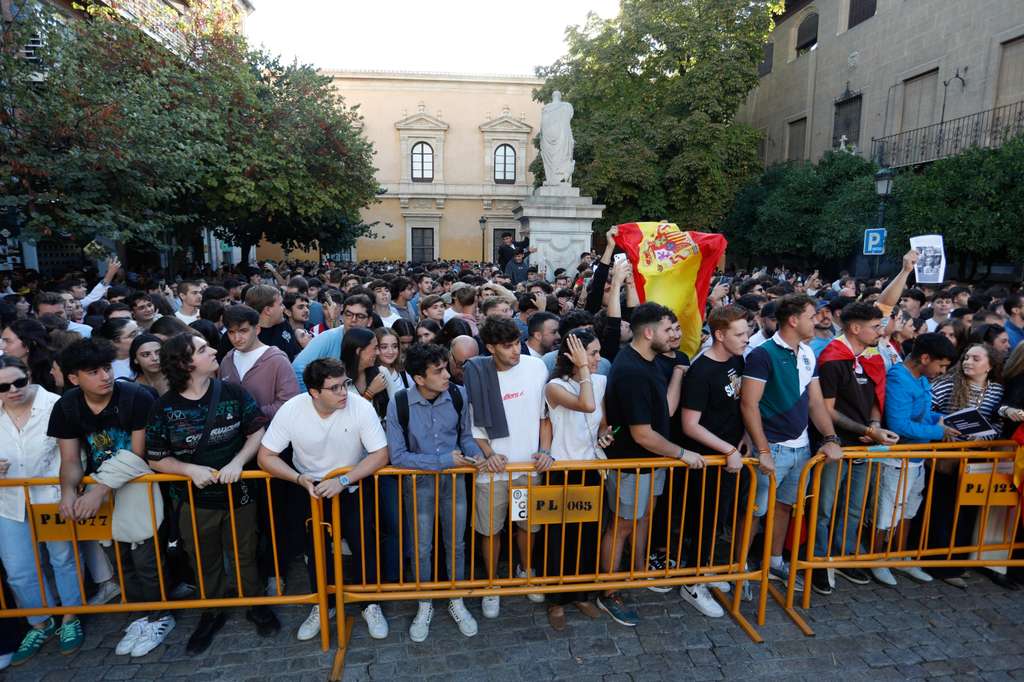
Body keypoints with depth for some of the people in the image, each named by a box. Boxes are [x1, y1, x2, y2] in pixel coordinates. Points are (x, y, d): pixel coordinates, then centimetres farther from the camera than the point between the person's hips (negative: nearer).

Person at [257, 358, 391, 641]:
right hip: (310, 488, 1)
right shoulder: (291, 410, -21)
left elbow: (380, 455, -23)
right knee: (315, 549, 5)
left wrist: (343, 481, -31)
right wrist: (301, 479, -28)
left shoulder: (361, 407, -26)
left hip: (353, 486, -1)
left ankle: (371, 604, 21)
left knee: (365, 545, -5)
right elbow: (266, 457, -14)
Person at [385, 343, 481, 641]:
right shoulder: (399, 404, -20)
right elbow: (397, 456, -18)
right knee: (422, 548, 13)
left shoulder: (457, 395, -14)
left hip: (455, 478, 2)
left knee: (456, 544, 15)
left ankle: (457, 602, 38)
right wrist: (444, 460, -21)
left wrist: (476, 455, -19)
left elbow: (465, 435, 2)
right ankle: (424, 606, 37)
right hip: (420, 481, -1)